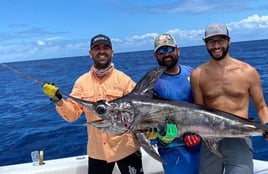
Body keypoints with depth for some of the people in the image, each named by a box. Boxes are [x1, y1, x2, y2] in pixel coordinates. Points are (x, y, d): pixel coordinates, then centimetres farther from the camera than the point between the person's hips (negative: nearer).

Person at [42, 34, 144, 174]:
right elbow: (72, 114, -3)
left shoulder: (124, 80, -8)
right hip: (97, 151, 3)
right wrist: (58, 100, -21)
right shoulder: (82, 82, 0)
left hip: (126, 148, -2)